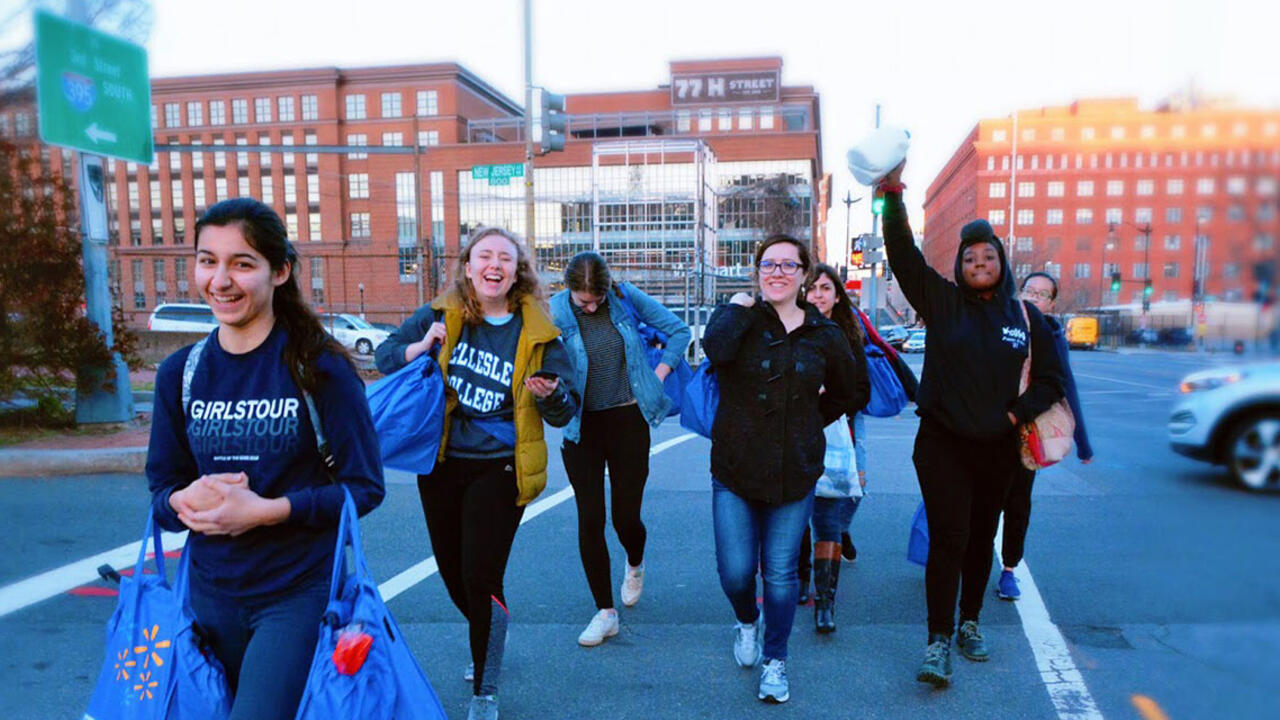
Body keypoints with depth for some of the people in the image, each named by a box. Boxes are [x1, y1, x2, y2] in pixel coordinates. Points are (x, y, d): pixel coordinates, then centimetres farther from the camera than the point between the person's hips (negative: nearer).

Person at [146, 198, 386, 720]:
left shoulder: (320, 367, -14)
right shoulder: (180, 373, 0)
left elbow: (364, 486, -12)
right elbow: (162, 485, 7)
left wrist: (264, 510, -23)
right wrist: (186, 501, -16)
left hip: (299, 592, -5)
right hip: (210, 592, 5)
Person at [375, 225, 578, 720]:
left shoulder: (537, 334, -5)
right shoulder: (441, 315, 0)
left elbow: (565, 412, -2)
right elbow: (384, 355, 4)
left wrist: (550, 393, -26)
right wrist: (420, 346, -17)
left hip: (498, 470, -3)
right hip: (442, 464, 4)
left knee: (481, 578, -6)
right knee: (453, 573, 16)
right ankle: (488, 643, 48)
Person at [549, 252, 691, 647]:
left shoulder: (626, 297, -5)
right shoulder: (555, 312, -9)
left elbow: (679, 330, 6)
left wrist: (660, 373, 0)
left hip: (628, 420, 0)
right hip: (581, 426, 0)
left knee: (626, 516, 5)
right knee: (589, 519, 1)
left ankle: (635, 564, 43)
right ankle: (605, 612, 17)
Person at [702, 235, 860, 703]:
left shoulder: (824, 334, 4)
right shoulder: (740, 317, -1)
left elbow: (846, 395, 20)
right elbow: (716, 349, -26)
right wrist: (739, 307, -13)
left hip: (796, 473, 1)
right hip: (735, 470, -1)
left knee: (780, 573, 6)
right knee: (735, 572, 1)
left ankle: (775, 662, 29)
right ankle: (747, 622, 37)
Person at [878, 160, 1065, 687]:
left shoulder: (1026, 317, 5)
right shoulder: (943, 302, -1)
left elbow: (1050, 379, 11)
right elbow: (905, 257, -15)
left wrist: (1018, 412, -6)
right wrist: (894, 199, -27)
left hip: (997, 447, 3)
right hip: (942, 442, -3)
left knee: (981, 539, 15)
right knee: (948, 539, -8)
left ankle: (969, 623, 33)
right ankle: (939, 640, 2)